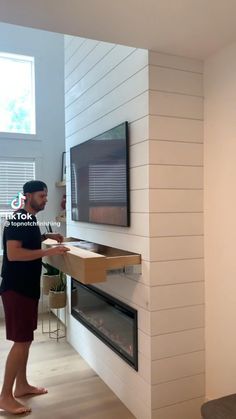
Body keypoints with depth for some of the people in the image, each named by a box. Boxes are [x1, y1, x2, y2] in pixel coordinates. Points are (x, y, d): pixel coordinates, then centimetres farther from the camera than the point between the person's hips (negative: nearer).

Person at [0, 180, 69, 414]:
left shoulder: (29, 219, 12)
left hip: (27, 287, 10)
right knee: (21, 341, -4)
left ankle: (22, 385, 30)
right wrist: (48, 252, -28)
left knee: (26, 338, 17)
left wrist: (46, 237, 14)